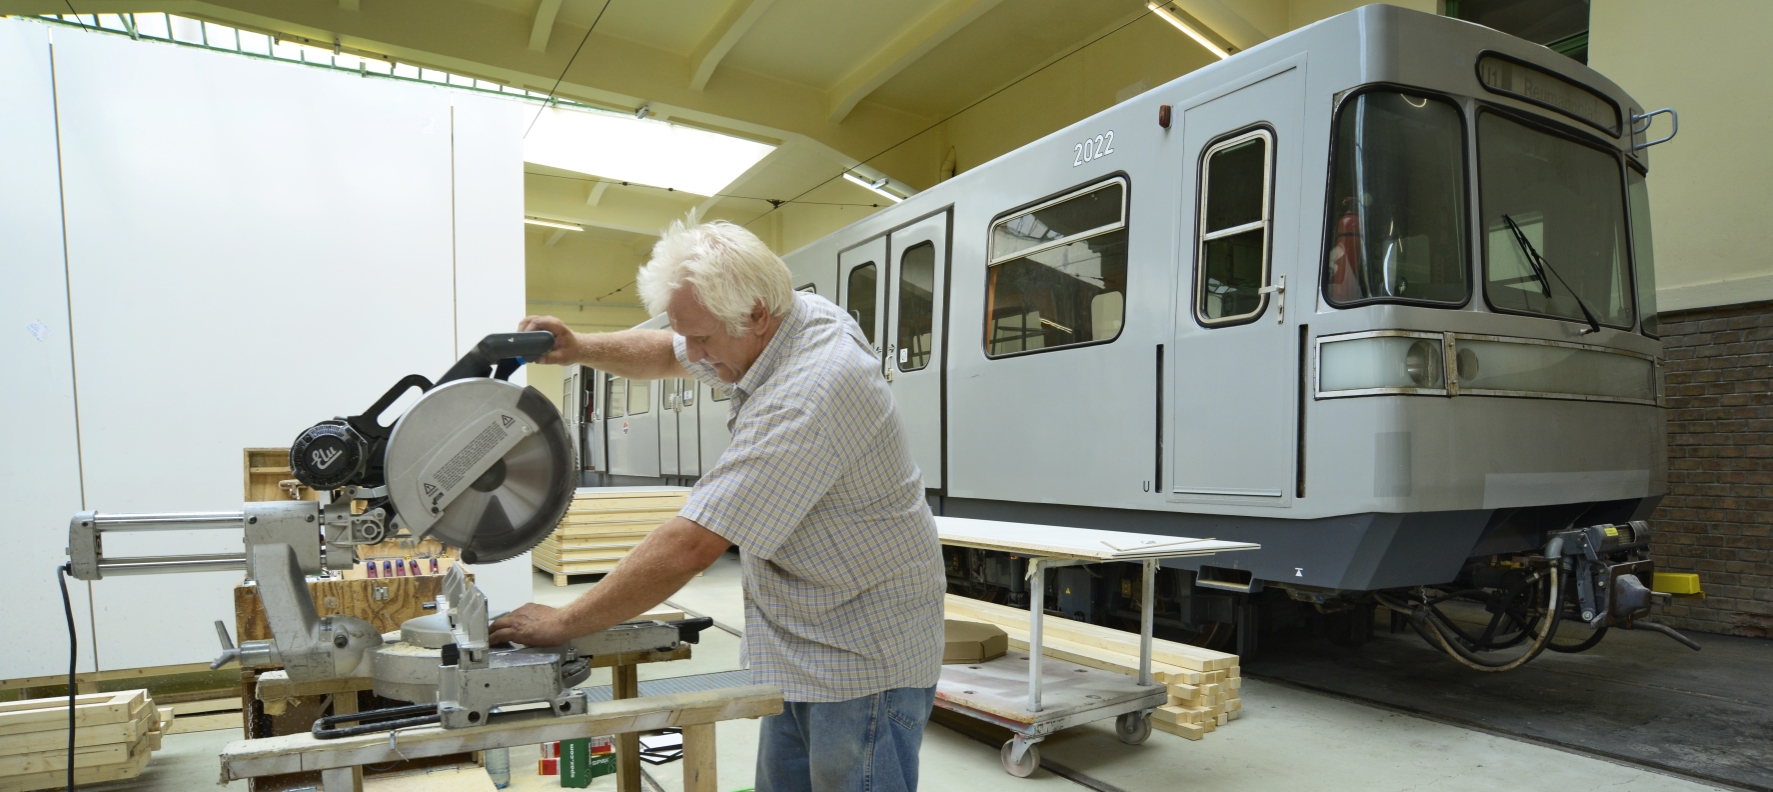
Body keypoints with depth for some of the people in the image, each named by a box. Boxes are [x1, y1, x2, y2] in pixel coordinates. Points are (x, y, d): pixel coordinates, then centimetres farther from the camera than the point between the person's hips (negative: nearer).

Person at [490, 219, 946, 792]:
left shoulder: (806, 399, -30)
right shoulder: (794, 316, 0)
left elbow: (689, 547, -29)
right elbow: (667, 355, 17)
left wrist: (563, 624, -17)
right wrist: (581, 349, -1)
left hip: (865, 659, -9)